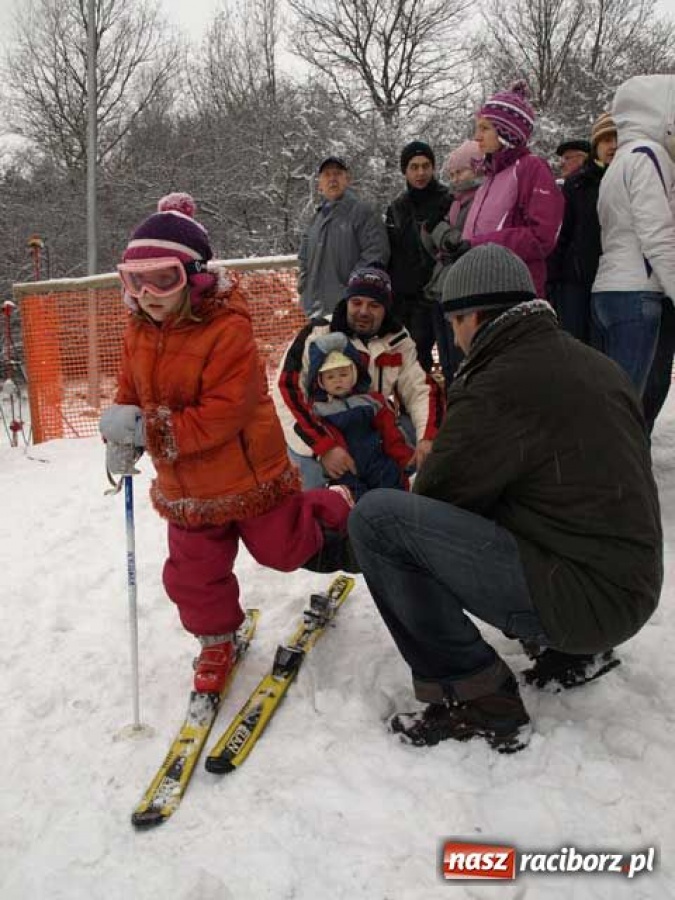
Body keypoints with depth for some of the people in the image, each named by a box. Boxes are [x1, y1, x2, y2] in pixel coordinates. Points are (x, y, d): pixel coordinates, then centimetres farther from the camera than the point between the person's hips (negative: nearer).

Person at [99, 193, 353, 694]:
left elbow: (223, 414, -30)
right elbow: (131, 391, 11)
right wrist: (121, 437, -9)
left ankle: (329, 515, 43)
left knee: (284, 548, 13)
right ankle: (217, 640, 38)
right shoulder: (139, 332, -1)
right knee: (192, 574, 14)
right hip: (186, 489, 6)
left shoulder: (228, 330, -26)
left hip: (247, 476, -6)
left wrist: (146, 427, -31)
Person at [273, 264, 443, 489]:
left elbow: (420, 389, -4)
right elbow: (287, 392, -26)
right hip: (315, 436, -4)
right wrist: (324, 447, -36)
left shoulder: (398, 340, -2)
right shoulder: (316, 335, -18)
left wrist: (427, 438, -25)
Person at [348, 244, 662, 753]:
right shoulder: (598, 367, 10)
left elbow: (439, 494, -8)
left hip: (582, 597, -9)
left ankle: (477, 699, -7)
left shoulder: (498, 387, -17)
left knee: (377, 516, -16)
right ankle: (572, 651, 21)